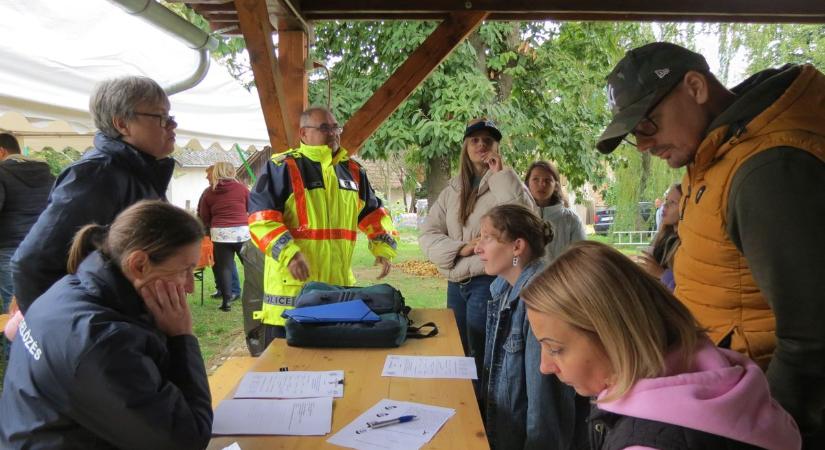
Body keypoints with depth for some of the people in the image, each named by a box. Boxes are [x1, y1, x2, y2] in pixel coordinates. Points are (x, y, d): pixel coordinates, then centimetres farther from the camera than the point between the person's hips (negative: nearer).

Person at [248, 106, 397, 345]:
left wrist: (384, 248, 7)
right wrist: (288, 253, -24)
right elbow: (261, 217, -12)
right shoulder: (283, 167, -5)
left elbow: (374, 214, 22)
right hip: (291, 285, -5)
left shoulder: (353, 170, 14)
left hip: (341, 285, 6)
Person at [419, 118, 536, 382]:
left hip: (489, 280, -5)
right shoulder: (452, 190, 11)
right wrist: (460, 249, -13)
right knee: (458, 355, 18)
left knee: (481, 358, -1)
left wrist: (500, 175, -16)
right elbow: (427, 235, 5)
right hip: (456, 283, 6)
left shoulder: (506, 184, -2)